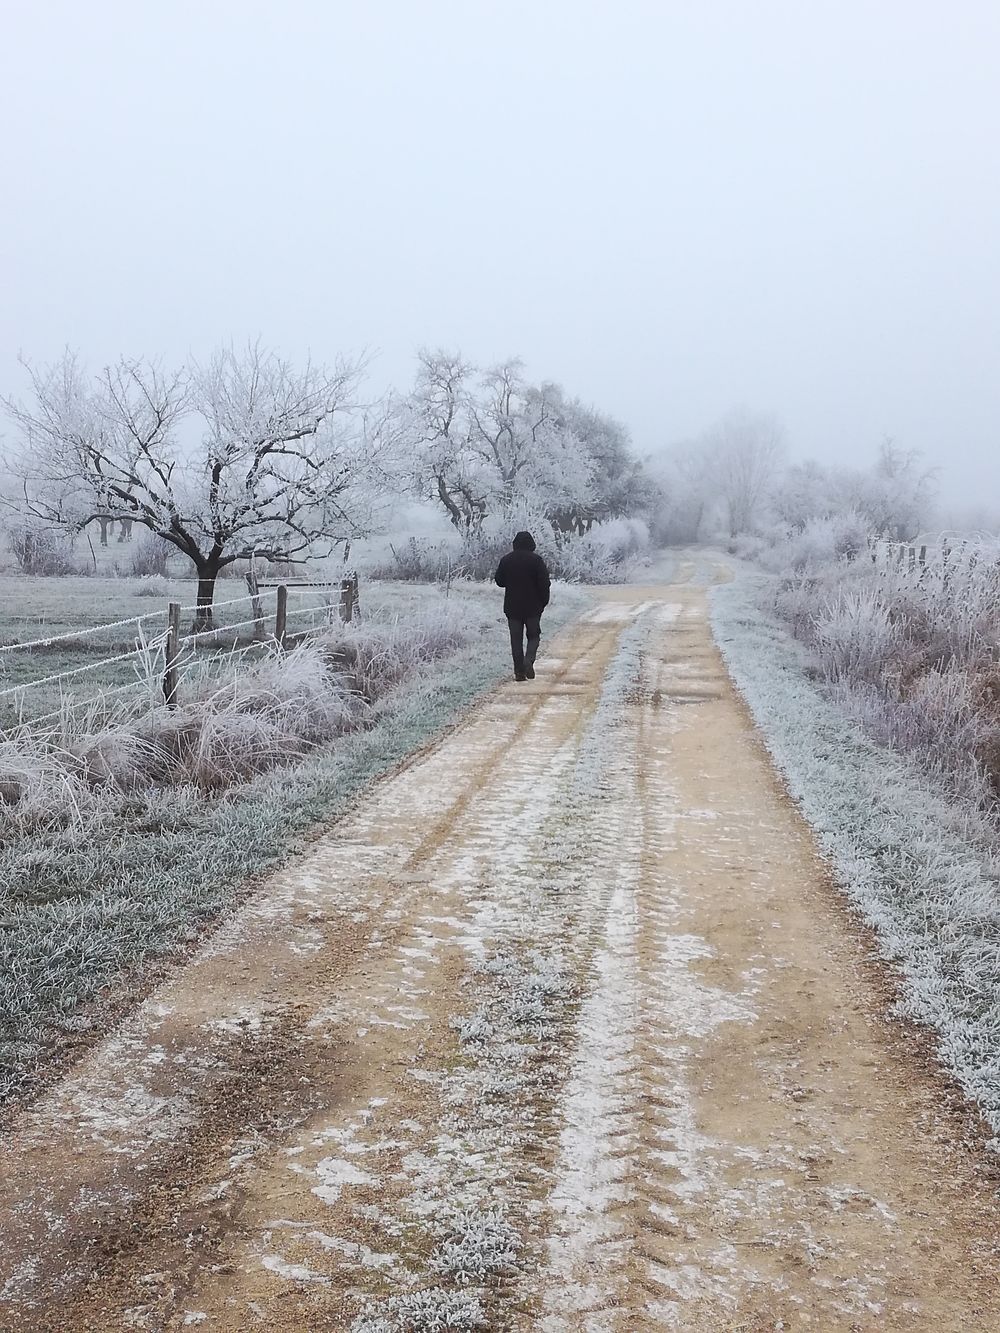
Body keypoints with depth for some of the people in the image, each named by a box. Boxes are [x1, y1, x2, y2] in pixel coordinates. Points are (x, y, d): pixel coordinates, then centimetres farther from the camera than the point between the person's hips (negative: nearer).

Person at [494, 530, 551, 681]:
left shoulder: (506, 560, 2)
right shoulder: (536, 559, -6)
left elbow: (499, 581, 9)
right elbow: (544, 582, -8)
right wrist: (544, 601, 3)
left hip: (512, 607, 2)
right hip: (532, 606, -2)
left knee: (516, 639, 6)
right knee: (533, 635, 10)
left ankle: (519, 672, 2)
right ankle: (529, 660, -16)